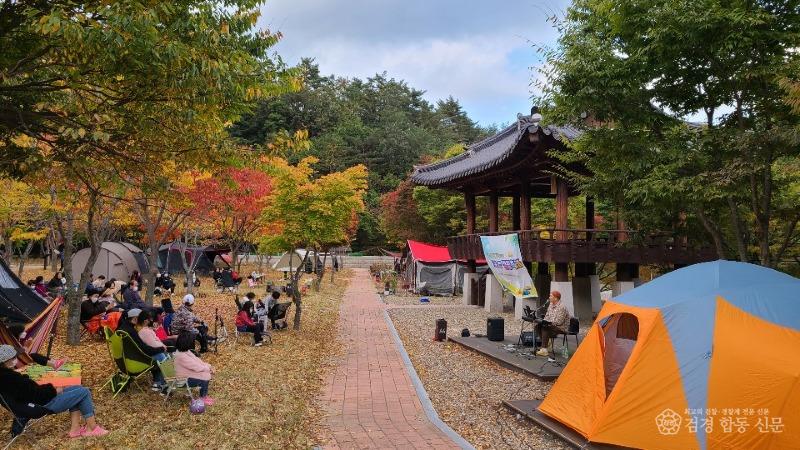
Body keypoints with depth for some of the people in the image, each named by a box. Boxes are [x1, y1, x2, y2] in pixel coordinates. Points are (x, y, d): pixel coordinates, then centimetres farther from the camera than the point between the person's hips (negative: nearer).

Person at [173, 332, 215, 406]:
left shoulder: (185, 351, 0)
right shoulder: (181, 356, -30)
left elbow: (196, 360, 5)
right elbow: (196, 367, -26)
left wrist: (208, 366, -5)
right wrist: (208, 368, -12)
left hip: (188, 373, 10)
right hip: (183, 379, -10)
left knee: (207, 373, 1)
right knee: (205, 376, -16)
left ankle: (205, 395, 14)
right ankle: (202, 398, 4)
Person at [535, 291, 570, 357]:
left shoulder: (561, 307, -21)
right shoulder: (551, 304, 8)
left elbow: (559, 322, -25)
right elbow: (547, 315, 16)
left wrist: (549, 322, -23)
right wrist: (544, 321, -2)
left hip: (561, 328, -9)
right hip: (552, 324, 9)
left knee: (545, 328, -29)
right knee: (538, 325, -9)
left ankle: (544, 350, -27)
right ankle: (546, 342, 4)